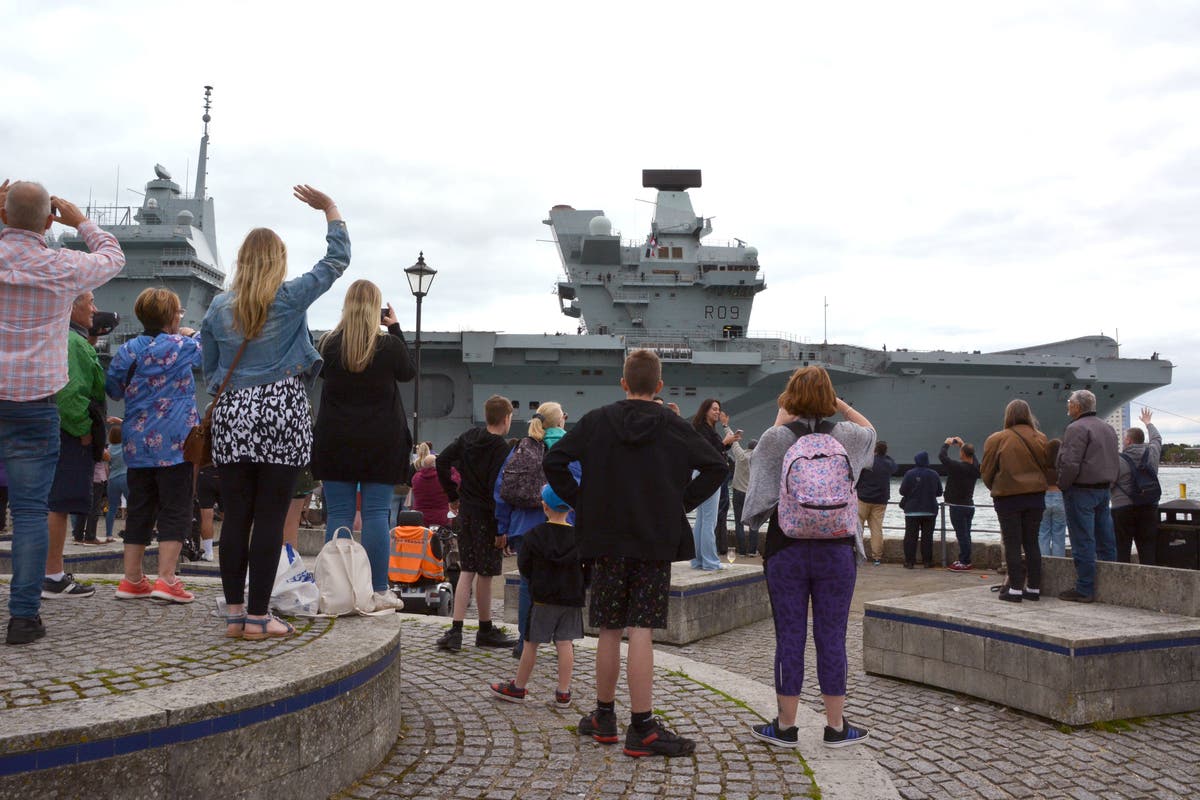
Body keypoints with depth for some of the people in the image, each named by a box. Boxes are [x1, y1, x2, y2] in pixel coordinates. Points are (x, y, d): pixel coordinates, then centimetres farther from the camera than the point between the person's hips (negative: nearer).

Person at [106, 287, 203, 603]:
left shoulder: (127, 350, 5)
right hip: (174, 442, -5)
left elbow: (113, 389, 15)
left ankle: (132, 579, 18)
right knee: (175, 509, 0)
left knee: (139, 509, 12)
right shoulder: (182, 345, -7)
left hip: (137, 443, 5)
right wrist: (191, 334, 28)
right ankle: (166, 579, -5)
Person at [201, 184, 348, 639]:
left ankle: (234, 613, 13)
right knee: (270, 518, -1)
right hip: (282, 414, -4)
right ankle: (258, 617, 3)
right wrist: (330, 209, 16)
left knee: (235, 516, 7)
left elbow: (210, 372, 15)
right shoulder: (291, 298, -2)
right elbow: (337, 260, 7)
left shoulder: (218, 307, 9)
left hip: (232, 416, 4)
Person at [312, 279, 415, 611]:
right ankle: (379, 591, 4)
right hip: (381, 441, -2)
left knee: (338, 513, 5)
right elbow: (408, 373, 12)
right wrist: (396, 329, 14)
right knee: (377, 513, 1)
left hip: (336, 442, 2)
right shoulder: (389, 345, -6)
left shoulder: (330, 344, -1)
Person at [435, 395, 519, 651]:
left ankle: (455, 630, 5)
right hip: (486, 517, -6)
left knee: (467, 570, 11)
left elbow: (442, 461, 7)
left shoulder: (469, 437, 6)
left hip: (466, 512, 7)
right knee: (485, 574, 5)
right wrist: (501, 528, -15)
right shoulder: (502, 449, -15)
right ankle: (486, 630, 19)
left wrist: (453, 496, 14)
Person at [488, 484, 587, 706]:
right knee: (565, 643, 4)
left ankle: (518, 688, 20)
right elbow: (590, 569, 0)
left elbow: (524, 566, 0)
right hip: (572, 599, 1)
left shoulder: (534, 535, -6)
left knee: (531, 643, 7)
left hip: (541, 598, -1)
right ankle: (563, 692, 6)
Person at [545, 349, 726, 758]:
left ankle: (604, 717, 25)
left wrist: (580, 502, 3)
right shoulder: (676, 426, 0)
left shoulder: (596, 421, 1)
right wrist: (683, 502, 4)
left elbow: (553, 461, -3)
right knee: (641, 632, -2)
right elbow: (716, 467, -1)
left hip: (606, 540, 1)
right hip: (656, 542, -1)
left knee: (609, 632, 12)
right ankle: (642, 729, 0)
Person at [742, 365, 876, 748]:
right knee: (832, 638, 9)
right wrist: (840, 404, 14)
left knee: (789, 638, 6)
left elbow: (760, 459, 14)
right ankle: (836, 727, 19)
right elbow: (868, 429, 22)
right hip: (836, 549, 1)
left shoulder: (776, 437, -8)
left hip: (786, 549, -1)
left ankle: (785, 726, 16)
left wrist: (779, 421, 14)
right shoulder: (845, 435, -2)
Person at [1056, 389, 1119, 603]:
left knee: (1083, 543, -5)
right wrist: (1107, 482, 18)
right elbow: (1115, 461, 17)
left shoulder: (1077, 428, -14)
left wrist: (1062, 485, -8)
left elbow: (1070, 464, -21)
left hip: (1081, 491, -9)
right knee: (1106, 540, 12)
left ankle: (1084, 589, -1)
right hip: (1104, 489, 9)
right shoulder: (1108, 428, 15)